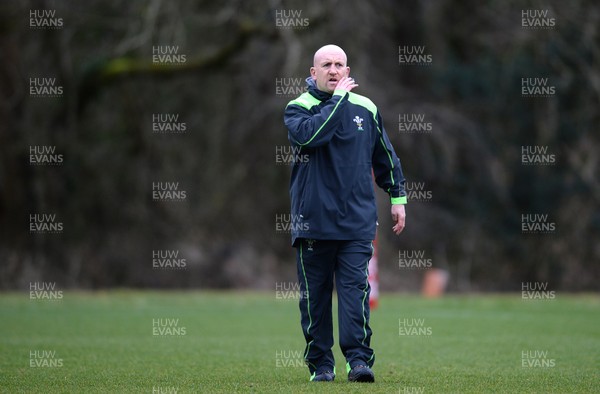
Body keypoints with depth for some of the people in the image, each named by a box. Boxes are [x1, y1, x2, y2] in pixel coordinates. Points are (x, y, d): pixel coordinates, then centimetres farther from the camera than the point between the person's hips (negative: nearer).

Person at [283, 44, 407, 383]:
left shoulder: (366, 109, 11)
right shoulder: (298, 108, 1)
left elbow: (386, 156, 20)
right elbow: (308, 133, -23)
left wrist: (398, 198, 19)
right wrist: (339, 98, -16)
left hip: (357, 220, 1)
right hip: (312, 220, -1)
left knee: (355, 288, -10)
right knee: (315, 294, 3)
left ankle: (359, 358, -10)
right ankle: (320, 363, 10)